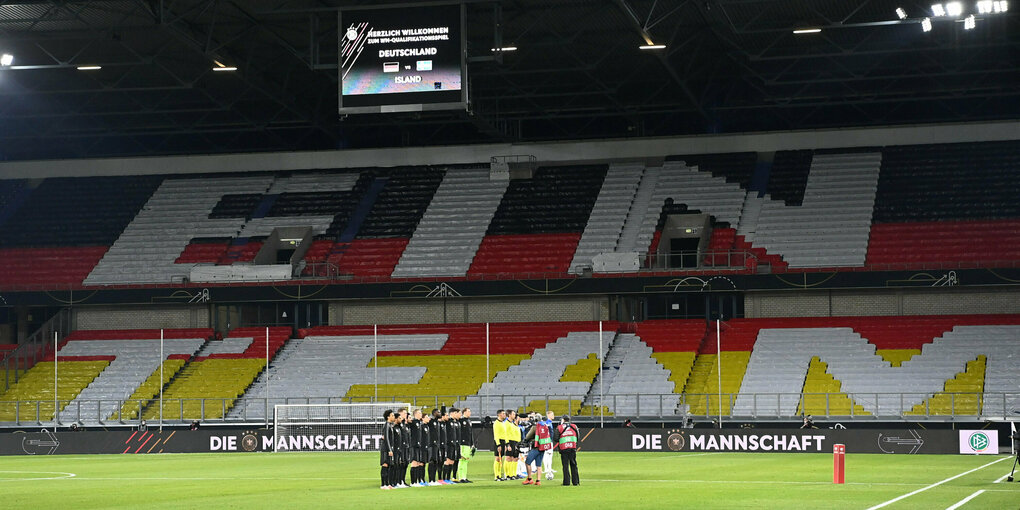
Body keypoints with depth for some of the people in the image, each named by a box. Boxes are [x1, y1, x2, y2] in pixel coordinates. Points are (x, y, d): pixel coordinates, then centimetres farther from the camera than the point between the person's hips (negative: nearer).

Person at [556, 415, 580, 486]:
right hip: (573, 448, 2)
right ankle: (575, 481, 6)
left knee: (565, 466, 2)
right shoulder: (574, 426, 8)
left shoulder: (559, 428, 2)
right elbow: (578, 437, 9)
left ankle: (566, 481, -3)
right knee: (573, 465, 8)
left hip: (563, 448, -2)